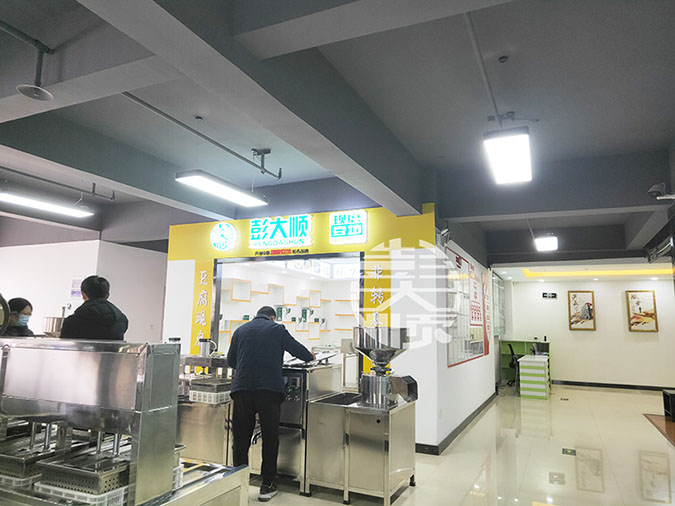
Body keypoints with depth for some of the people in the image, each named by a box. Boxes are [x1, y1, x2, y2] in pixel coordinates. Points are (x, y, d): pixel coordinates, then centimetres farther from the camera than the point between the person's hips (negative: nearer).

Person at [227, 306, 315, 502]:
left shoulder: (241, 330, 13)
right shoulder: (277, 330, 4)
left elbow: (230, 361, 18)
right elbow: (297, 349, 10)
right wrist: (311, 356, 31)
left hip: (242, 388, 3)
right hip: (269, 389, -3)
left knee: (241, 438, 12)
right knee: (270, 438, 9)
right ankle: (267, 485, 15)